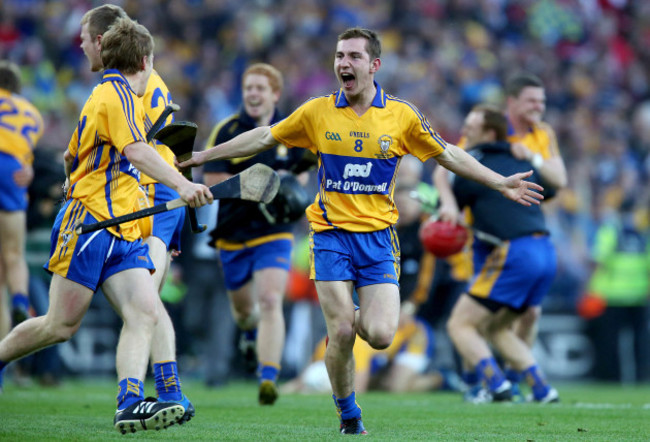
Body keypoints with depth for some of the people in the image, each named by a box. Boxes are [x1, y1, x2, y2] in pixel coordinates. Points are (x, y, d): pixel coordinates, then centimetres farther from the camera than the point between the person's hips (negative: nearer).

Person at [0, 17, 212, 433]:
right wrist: (181, 183, -35)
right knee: (61, 324, -4)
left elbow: (71, 157, 34)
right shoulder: (119, 92, -7)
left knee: (144, 312, -12)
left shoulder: (106, 94, 23)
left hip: (123, 232, 9)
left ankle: (130, 403, -25)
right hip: (88, 223, -9)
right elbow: (136, 151, -25)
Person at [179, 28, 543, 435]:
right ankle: (348, 415, 13)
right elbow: (264, 138, 12)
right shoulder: (317, 112, 1)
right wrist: (204, 156, 13)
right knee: (341, 333, -10)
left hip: (378, 236, 0)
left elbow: (449, 155, 10)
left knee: (381, 335, -13)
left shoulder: (401, 115, 1)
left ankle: (362, 319, 25)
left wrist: (501, 183, 5)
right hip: (331, 235, 0)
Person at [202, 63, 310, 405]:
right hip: (233, 233, 1)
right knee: (242, 306, 16)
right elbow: (211, 180, -10)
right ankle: (251, 333, 54)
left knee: (270, 301, -19)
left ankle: (268, 378, -22)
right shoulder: (227, 131, -6)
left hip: (274, 232, -1)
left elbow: (302, 170, 16)